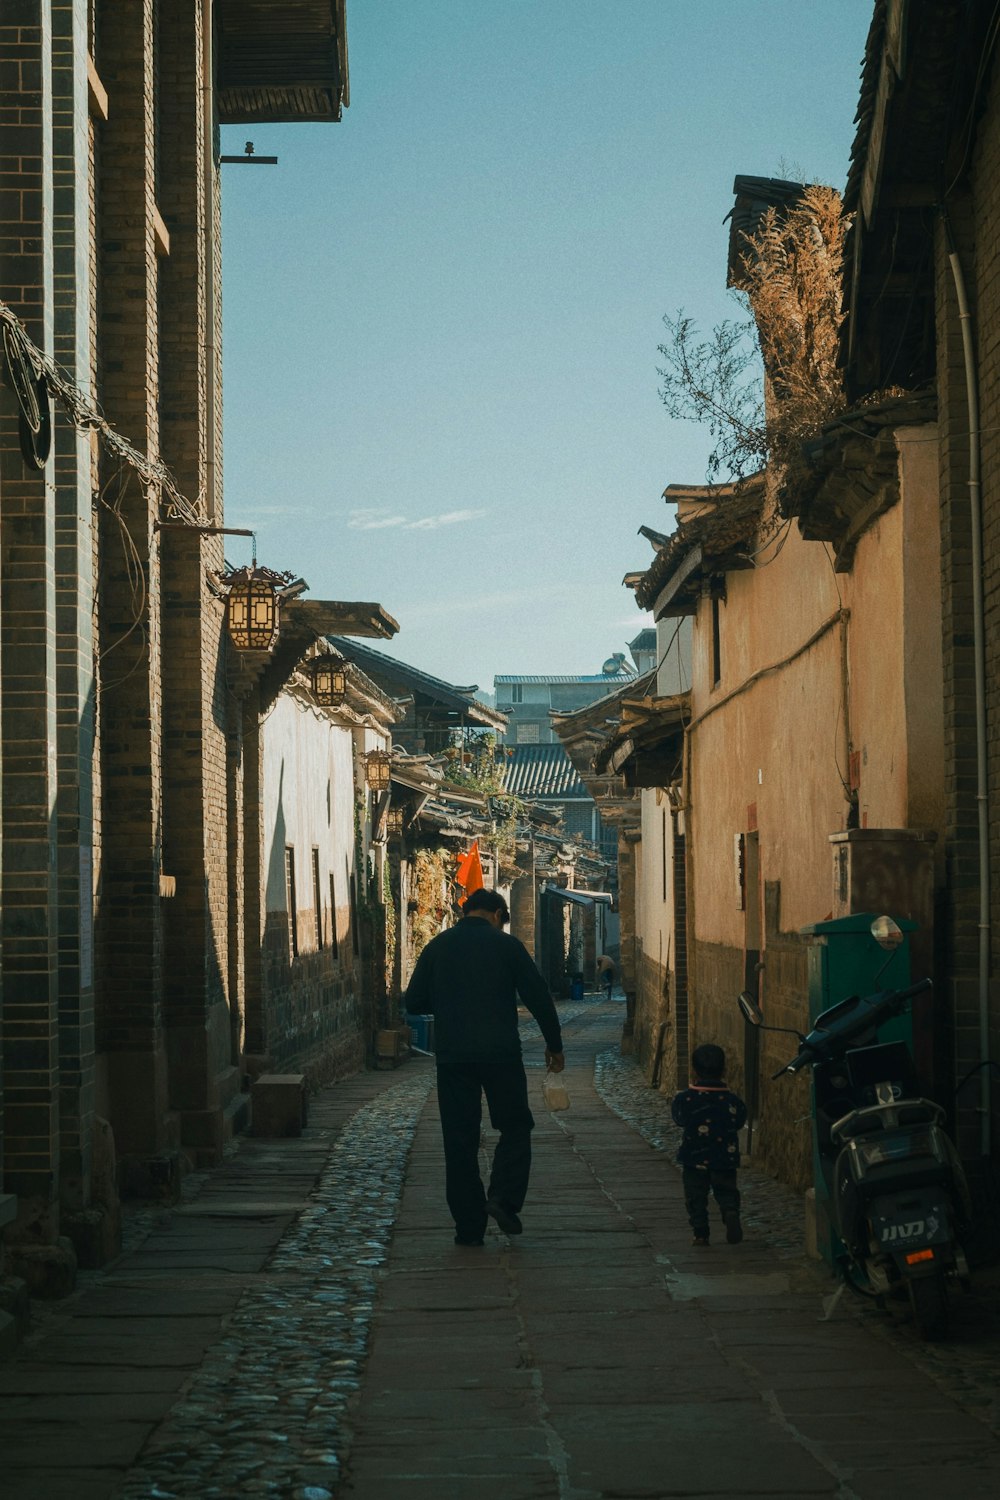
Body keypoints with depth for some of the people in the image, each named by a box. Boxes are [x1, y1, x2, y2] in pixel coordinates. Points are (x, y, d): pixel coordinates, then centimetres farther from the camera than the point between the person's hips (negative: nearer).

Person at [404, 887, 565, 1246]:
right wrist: (554, 1045, 11)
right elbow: (538, 997, 0)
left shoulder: (437, 947, 7)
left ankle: (469, 1226, 5)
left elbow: (414, 1002, 7)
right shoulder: (506, 945, 0)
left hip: (452, 1056, 2)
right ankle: (504, 1197, -7)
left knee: (460, 1139, 6)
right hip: (500, 1053, -2)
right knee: (515, 1127, 13)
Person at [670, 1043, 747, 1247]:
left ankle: (700, 1233, 7)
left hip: (694, 1160, -1)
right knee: (726, 1191, 14)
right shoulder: (732, 1101, -9)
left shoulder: (685, 1099, -12)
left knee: (696, 1196, 12)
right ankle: (731, 1213, -15)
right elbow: (739, 1122, 5)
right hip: (725, 1159, 1)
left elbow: (678, 1118, 5)